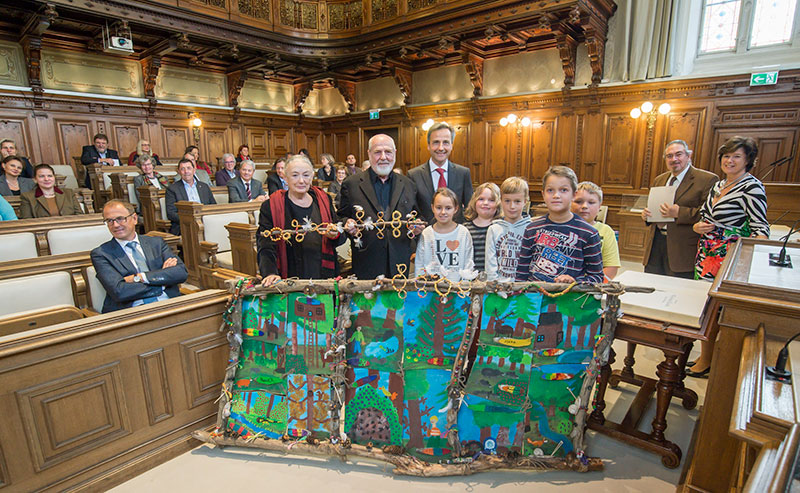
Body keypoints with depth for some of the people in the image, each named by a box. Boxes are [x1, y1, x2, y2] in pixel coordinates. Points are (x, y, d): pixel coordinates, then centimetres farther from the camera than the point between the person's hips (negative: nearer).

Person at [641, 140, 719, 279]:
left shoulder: (707, 180, -4)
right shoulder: (659, 180, 17)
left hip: (683, 249, -5)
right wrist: (646, 213, 4)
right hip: (655, 243, 6)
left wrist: (679, 213, -21)